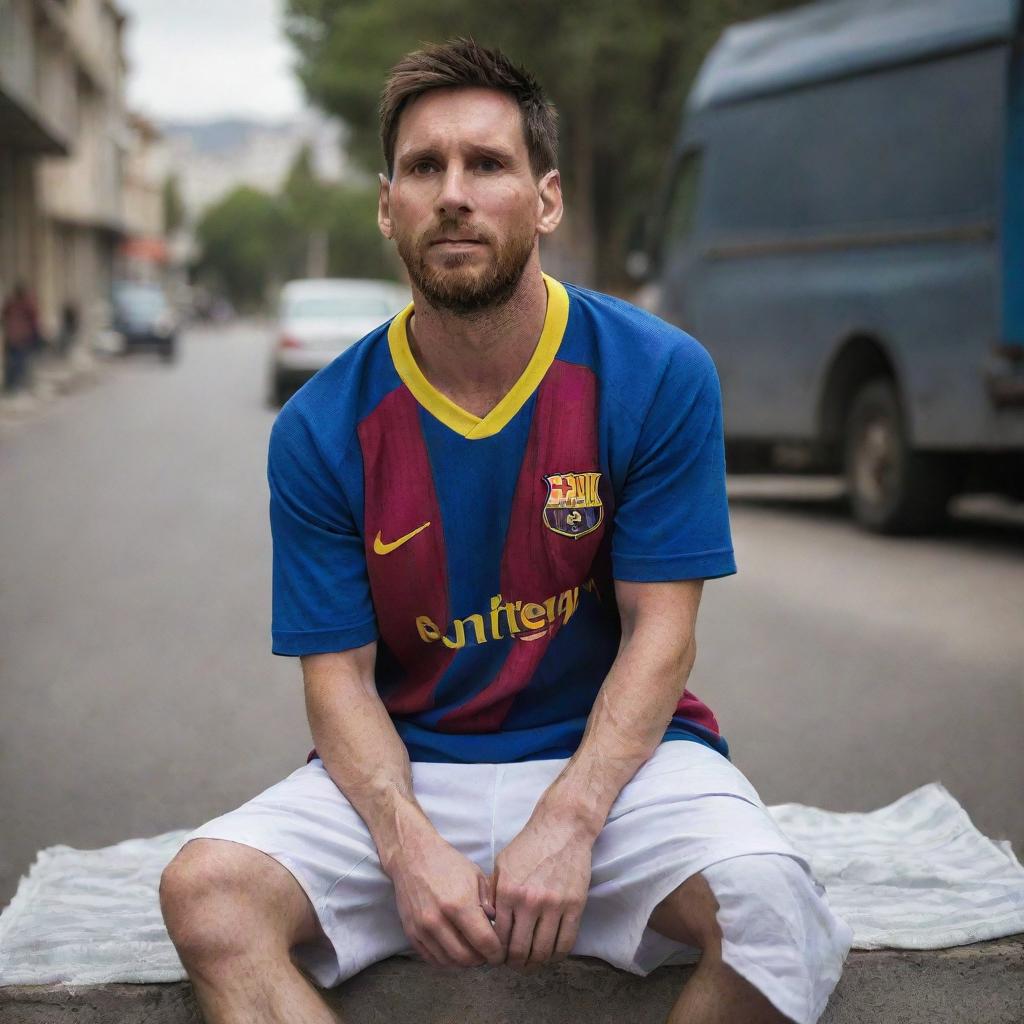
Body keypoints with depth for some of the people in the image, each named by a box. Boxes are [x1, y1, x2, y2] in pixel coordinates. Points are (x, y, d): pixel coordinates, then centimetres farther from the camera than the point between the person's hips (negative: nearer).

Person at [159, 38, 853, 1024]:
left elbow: (659, 630, -8)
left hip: (611, 755, -1)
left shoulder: (658, 376, -7)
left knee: (771, 905, -30)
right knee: (204, 889, -25)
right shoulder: (320, 430, -4)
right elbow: (339, 675, -3)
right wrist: (408, 846, -22)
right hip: (406, 769, 1)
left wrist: (565, 825, -22)